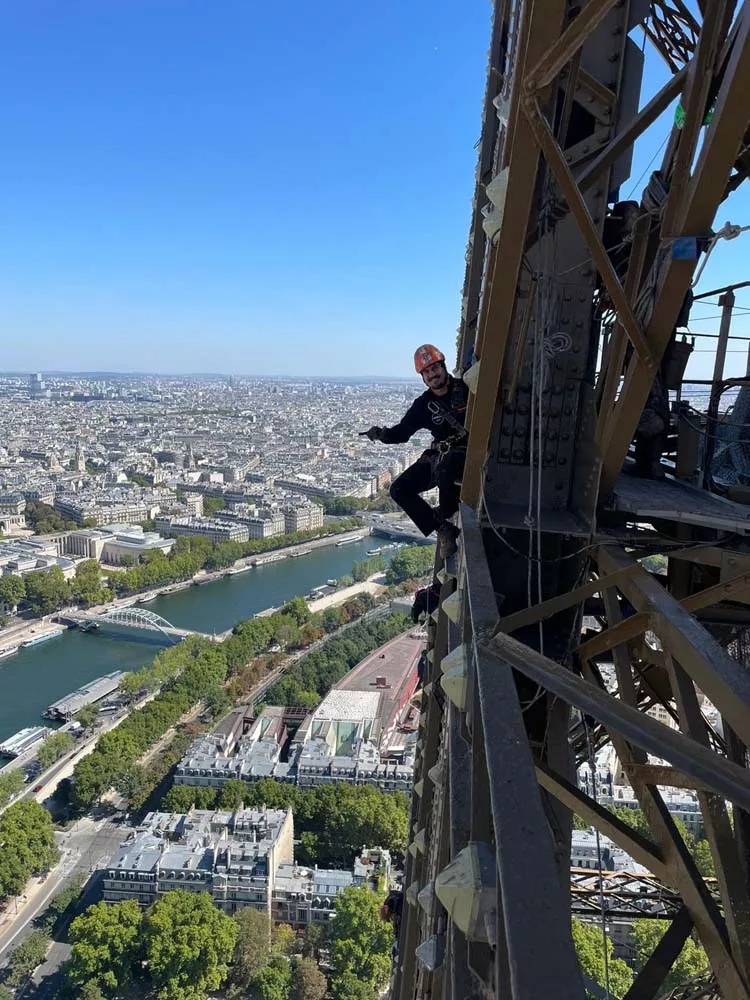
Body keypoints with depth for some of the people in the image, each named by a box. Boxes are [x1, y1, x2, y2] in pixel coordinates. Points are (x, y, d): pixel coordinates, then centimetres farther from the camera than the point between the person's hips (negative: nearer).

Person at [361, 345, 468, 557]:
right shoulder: (424, 404, 8)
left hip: (467, 452, -6)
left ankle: (445, 514, -10)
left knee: (444, 467, -41)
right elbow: (402, 431, 9)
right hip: (439, 455, 6)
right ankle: (443, 529, -5)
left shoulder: (466, 389, -4)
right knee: (399, 489, -8)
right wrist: (382, 434, -11)